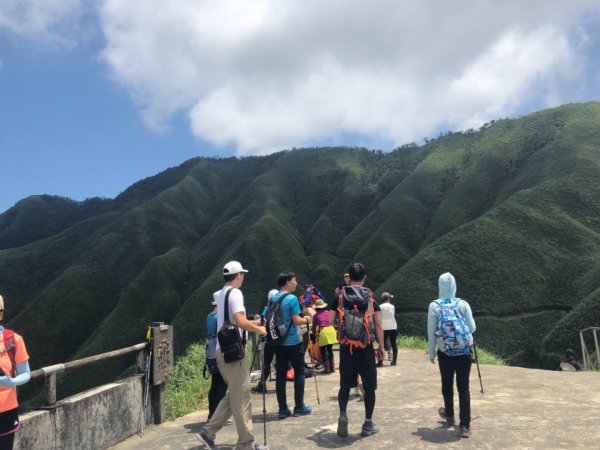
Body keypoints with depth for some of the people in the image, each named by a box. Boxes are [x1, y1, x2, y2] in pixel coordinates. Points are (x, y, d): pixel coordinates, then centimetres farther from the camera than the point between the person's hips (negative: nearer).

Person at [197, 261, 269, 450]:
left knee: (233, 396, 18)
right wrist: (258, 329, -8)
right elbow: (240, 321, -24)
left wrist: (253, 322, 23)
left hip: (222, 350, 9)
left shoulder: (221, 294, 15)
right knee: (242, 398, 0)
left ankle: (208, 432, 16)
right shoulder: (235, 293, -14)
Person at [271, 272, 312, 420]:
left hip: (278, 342, 6)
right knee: (299, 373, 7)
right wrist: (307, 320, 0)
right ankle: (299, 408, 13)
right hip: (293, 342, -6)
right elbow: (297, 321, -18)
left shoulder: (273, 299, 7)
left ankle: (283, 409, 11)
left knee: (280, 375, 7)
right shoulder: (292, 298, -14)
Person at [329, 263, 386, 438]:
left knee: (345, 385, 14)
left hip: (346, 347, 1)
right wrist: (382, 346, 5)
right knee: (369, 386, 11)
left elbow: (331, 321, 1)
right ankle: (368, 424, 17)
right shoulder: (371, 298, -2)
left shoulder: (339, 297, 0)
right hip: (366, 348, -1)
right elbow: (378, 325, -4)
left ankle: (343, 415, -2)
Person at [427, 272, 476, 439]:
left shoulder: (434, 306, -4)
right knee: (464, 387, 3)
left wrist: (431, 353, 8)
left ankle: (449, 414, 39)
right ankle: (465, 426, 2)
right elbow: (472, 328, 0)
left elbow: (431, 331, -3)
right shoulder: (463, 304, -2)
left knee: (447, 385, 19)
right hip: (464, 352, 0)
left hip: (445, 352, 0)